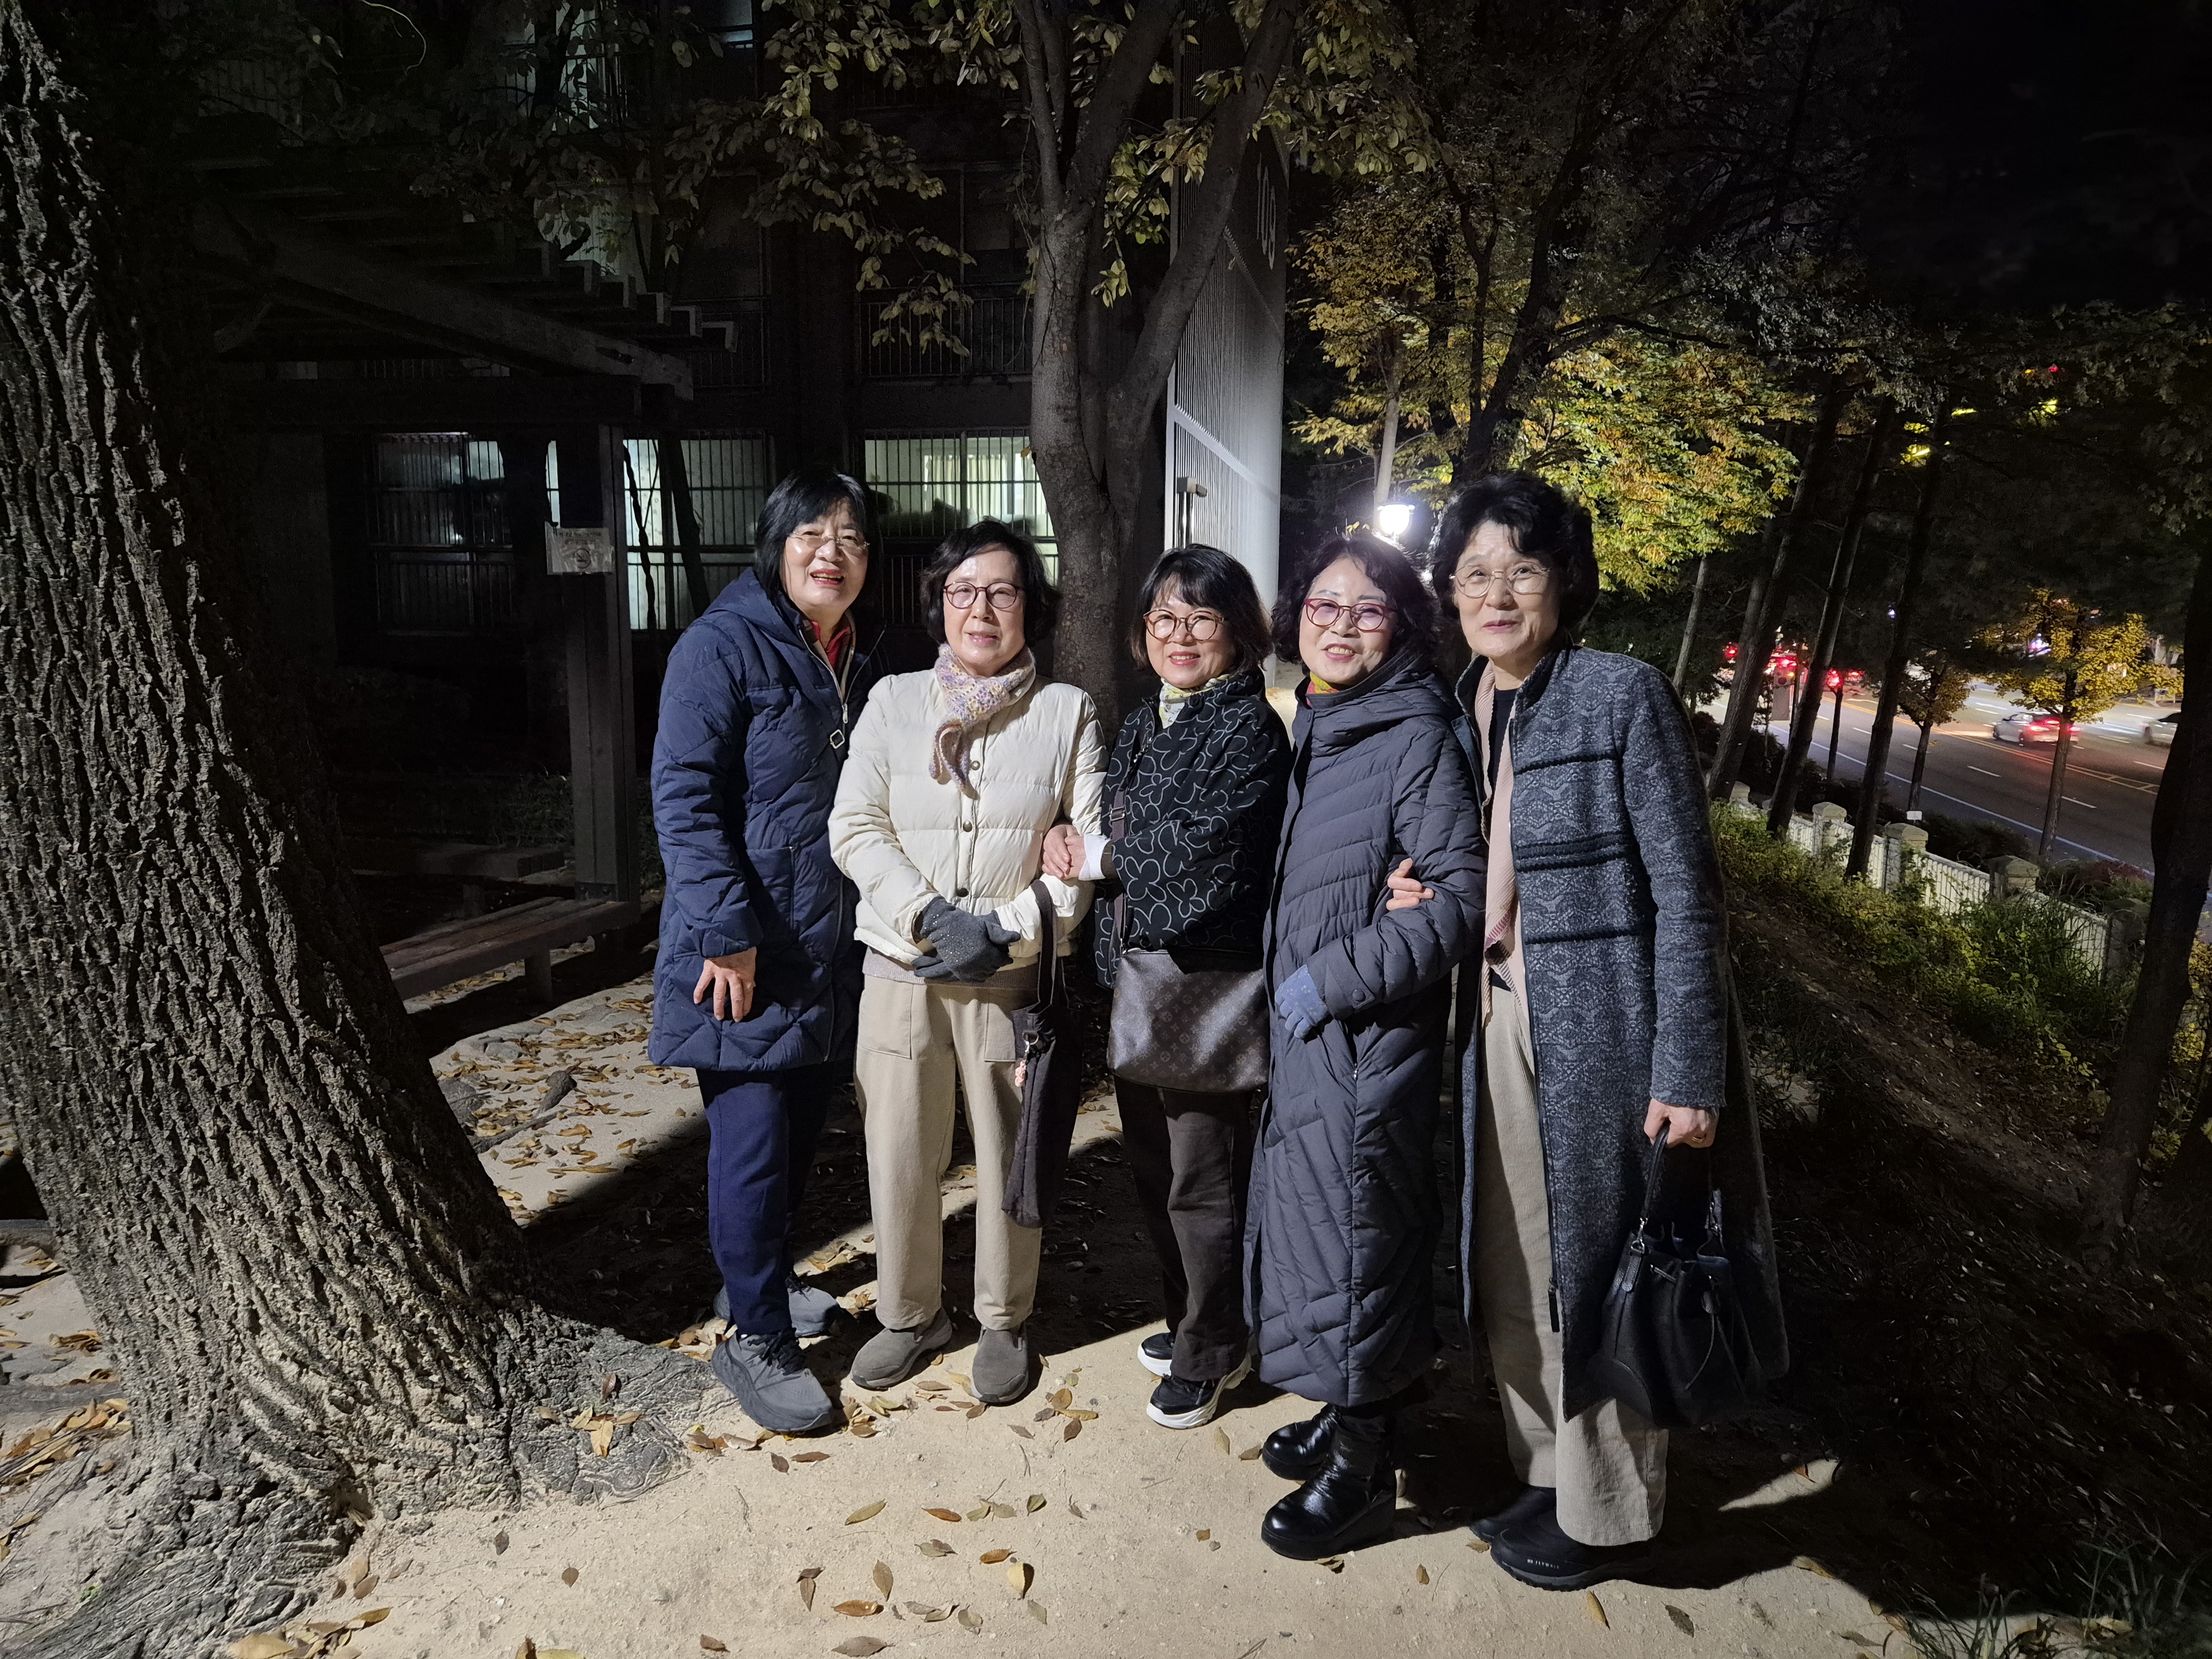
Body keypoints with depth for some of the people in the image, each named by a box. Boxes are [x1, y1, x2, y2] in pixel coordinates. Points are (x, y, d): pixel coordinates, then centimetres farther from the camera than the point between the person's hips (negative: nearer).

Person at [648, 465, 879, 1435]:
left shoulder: (856, 666, 12)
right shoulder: (722, 646, -11)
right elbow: (684, 798, -16)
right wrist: (726, 933, -20)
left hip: (829, 948, 7)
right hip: (746, 951, -7)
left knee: (802, 1127, 17)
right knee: (754, 1141, -1)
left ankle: (764, 1279, 37)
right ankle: (755, 1338, 14)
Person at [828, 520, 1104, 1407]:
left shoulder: (1068, 712, 1)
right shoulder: (894, 700, 5)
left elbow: (1089, 847, -3)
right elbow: (854, 829, 0)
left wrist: (1008, 930, -13)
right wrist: (932, 917, -14)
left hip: (1016, 973, -1)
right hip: (902, 968, 2)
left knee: (1011, 1155, 8)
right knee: (898, 1154, 9)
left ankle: (1003, 1322, 32)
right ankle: (910, 1312, 33)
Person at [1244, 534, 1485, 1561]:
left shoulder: (1416, 737, -14)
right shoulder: (1313, 733, 11)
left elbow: (1463, 899, -19)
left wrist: (1331, 980, -19)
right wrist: (1289, 990, 2)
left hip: (1367, 1040, -8)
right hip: (1304, 1034, 8)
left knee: (1351, 1235, 1)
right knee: (1309, 1220, 18)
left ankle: (1360, 1473, 20)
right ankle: (1351, 1414, 38)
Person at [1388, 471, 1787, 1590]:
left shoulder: (1625, 696, -12)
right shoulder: (1460, 711, 7)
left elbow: (1686, 897, -13)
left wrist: (1687, 1072, -17)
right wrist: (1424, 896, -4)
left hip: (1598, 1030, -6)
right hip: (1498, 1024, 6)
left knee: (1596, 1269, 8)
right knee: (1513, 1267, 16)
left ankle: (1607, 1516, 29)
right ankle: (1549, 1473, 37)